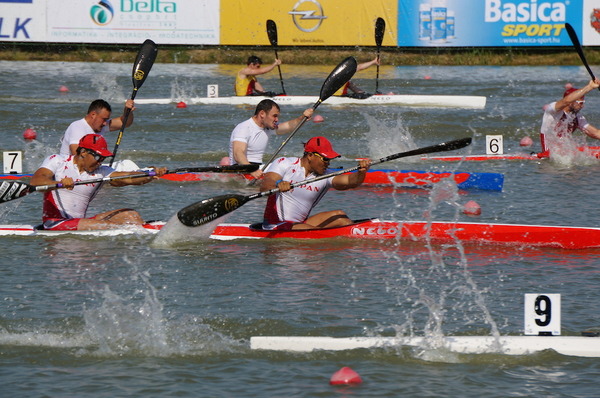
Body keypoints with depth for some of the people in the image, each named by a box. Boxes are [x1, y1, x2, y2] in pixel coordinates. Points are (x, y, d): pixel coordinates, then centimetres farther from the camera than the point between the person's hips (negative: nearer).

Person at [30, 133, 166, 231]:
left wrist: (151, 175, -26)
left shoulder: (100, 172, 9)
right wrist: (59, 183, -39)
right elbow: (35, 181, -19)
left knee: (130, 215, -7)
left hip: (79, 222, 7)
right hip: (55, 223, -7)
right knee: (106, 226, -28)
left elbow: (127, 178, -6)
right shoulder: (57, 161, -2)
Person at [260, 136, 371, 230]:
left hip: (301, 223, 6)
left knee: (339, 216, -9)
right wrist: (278, 184, -45)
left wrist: (361, 172, -38)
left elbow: (349, 181, -15)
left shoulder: (324, 176, 3)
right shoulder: (284, 164, -7)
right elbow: (264, 187, -21)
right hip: (276, 226, -6)